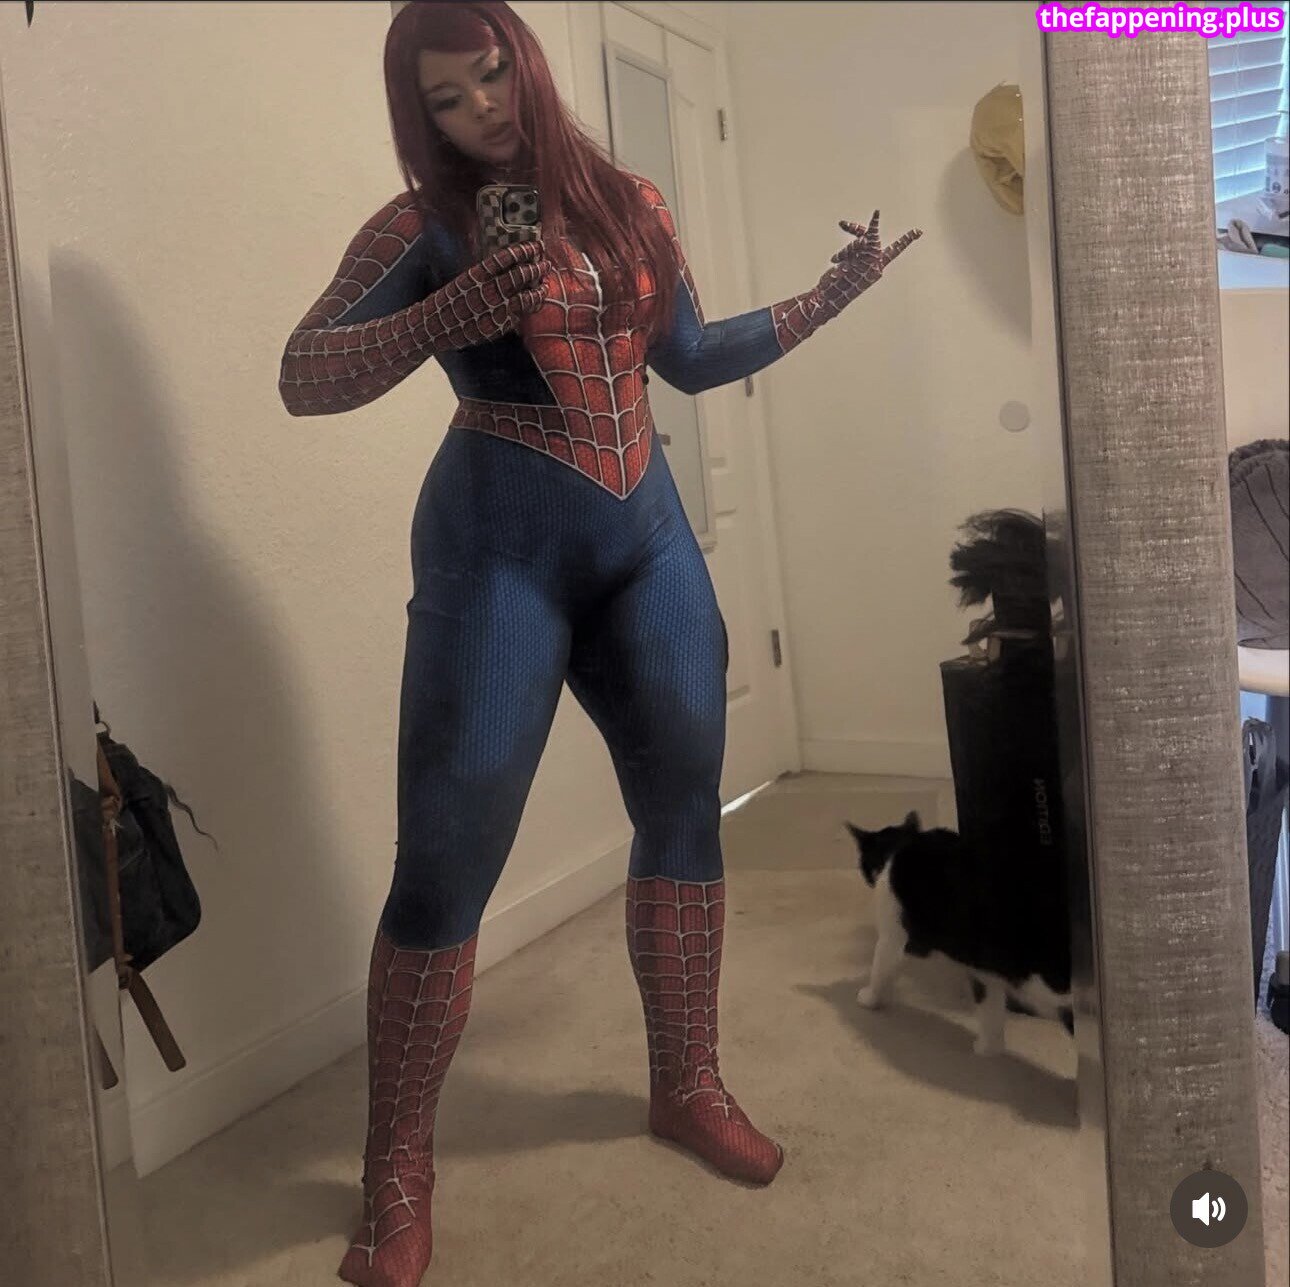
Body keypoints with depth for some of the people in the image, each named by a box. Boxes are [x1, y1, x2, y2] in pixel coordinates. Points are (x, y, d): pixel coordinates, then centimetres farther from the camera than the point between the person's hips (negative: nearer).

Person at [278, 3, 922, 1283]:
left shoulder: (630, 203, 12)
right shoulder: (425, 225, -1)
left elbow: (688, 356, 22)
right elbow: (301, 376, -8)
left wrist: (827, 295, 19)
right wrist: (451, 315, -22)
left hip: (648, 533, 5)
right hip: (499, 543, -5)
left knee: (686, 804, 8)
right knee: (447, 853, -7)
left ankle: (688, 1086, 28)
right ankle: (397, 1174, 9)